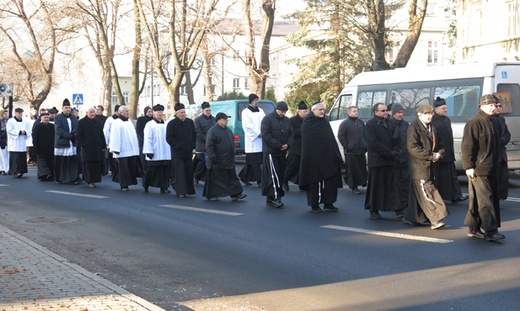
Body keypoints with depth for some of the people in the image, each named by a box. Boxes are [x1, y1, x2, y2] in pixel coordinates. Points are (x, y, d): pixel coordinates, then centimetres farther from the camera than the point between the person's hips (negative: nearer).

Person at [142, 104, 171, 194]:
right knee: (151, 170, 3)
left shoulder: (166, 124, 10)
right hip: (154, 153, -4)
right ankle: (146, 186, 18)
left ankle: (164, 187, 9)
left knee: (165, 171, 3)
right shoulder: (150, 125, -2)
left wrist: (171, 151, 10)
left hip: (165, 154, 4)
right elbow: (147, 139, -6)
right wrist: (149, 152, -12)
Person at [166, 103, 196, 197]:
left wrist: (192, 146, 4)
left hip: (188, 152, 5)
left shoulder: (190, 122, 8)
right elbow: (169, 138, -9)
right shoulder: (171, 124, -7)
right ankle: (180, 191, -5)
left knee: (189, 172, 8)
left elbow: (194, 135, 15)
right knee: (180, 173, -7)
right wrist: (178, 146, -15)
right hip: (177, 153, -5)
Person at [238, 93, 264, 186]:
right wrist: (258, 133, -16)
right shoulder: (246, 112, -1)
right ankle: (259, 180, -7)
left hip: (261, 139, 5)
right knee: (255, 161, -7)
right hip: (252, 140, -5)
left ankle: (244, 177, 19)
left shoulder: (260, 111, 15)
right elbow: (248, 125, -10)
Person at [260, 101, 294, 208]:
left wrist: (288, 144, -6)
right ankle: (276, 198, -14)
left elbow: (291, 134, 15)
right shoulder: (268, 119, -7)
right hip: (270, 151, -7)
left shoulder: (286, 121, 13)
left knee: (281, 175, 7)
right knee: (274, 175, -13)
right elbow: (266, 135, -15)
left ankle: (270, 198, 14)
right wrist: (279, 146, -16)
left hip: (282, 152, 7)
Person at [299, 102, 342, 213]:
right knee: (314, 182, 0)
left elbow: (332, 140, 14)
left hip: (327, 157, 6)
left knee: (330, 182, 3)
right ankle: (314, 205, 9)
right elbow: (307, 142, -7)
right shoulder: (307, 123, -3)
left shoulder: (325, 122, 14)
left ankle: (328, 203, 9)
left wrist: (336, 156, 8)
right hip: (314, 158, -6)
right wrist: (308, 157, -14)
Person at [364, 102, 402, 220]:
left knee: (392, 185, 2)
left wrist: (394, 151, -1)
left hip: (390, 160, 5)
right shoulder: (370, 124, -5)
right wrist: (389, 152, -15)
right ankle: (374, 210, 11)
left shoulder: (388, 123, 15)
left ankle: (398, 209, 0)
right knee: (375, 186, 3)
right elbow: (373, 143, -14)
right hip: (376, 160, -5)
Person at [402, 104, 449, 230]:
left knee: (418, 193, 12)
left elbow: (434, 144, 27)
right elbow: (412, 148, -17)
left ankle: (410, 217, 21)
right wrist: (431, 155, -16)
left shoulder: (432, 127, 16)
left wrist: (437, 154, 5)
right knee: (427, 191, -13)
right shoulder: (413, 128, -10)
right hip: (419, 166, -8)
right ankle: (435, 219, -16)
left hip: (429, 165, 8)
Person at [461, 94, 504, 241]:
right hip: (478, 170, -9)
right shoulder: (474, 123, -12)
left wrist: (495, 166, 22)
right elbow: (467, 146, -17)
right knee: (486, 201, -9)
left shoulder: (490, 122, 17)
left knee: (477, 201, 12)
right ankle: (490, 231, -9)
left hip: (490, 170, 9)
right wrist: (469, 166, -21)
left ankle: (473, 228, 18)